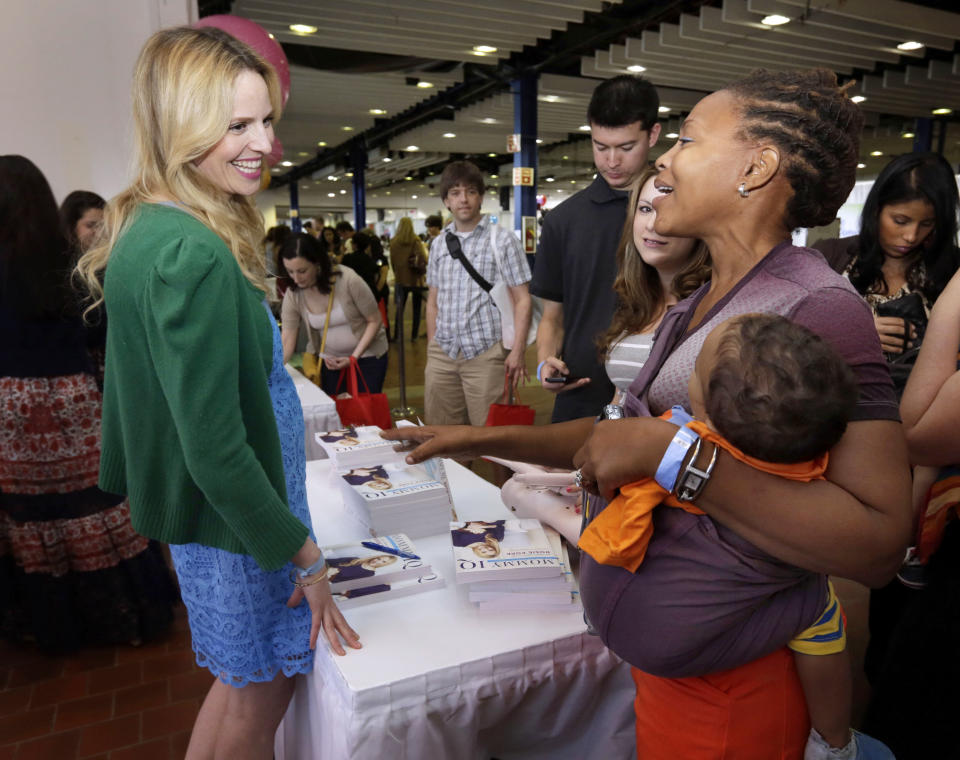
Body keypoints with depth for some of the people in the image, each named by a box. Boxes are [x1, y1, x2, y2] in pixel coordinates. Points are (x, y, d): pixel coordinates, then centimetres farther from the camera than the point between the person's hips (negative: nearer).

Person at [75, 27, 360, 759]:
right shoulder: (195, 256, -26)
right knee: (256, 699, 14)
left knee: (245, 679, 26)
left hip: (210, 506, 9)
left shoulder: (147, 229, 4)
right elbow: (214, 445, -25)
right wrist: (302, 553, -17)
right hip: (235, 516, -9)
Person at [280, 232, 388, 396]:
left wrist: (354, 357, -20)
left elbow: (374, 321, -14)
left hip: (368, 355, -3)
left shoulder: (348, 280, -23)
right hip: (330, 359, 3)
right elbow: (287, 341, -13)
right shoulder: (293, 295, -13)